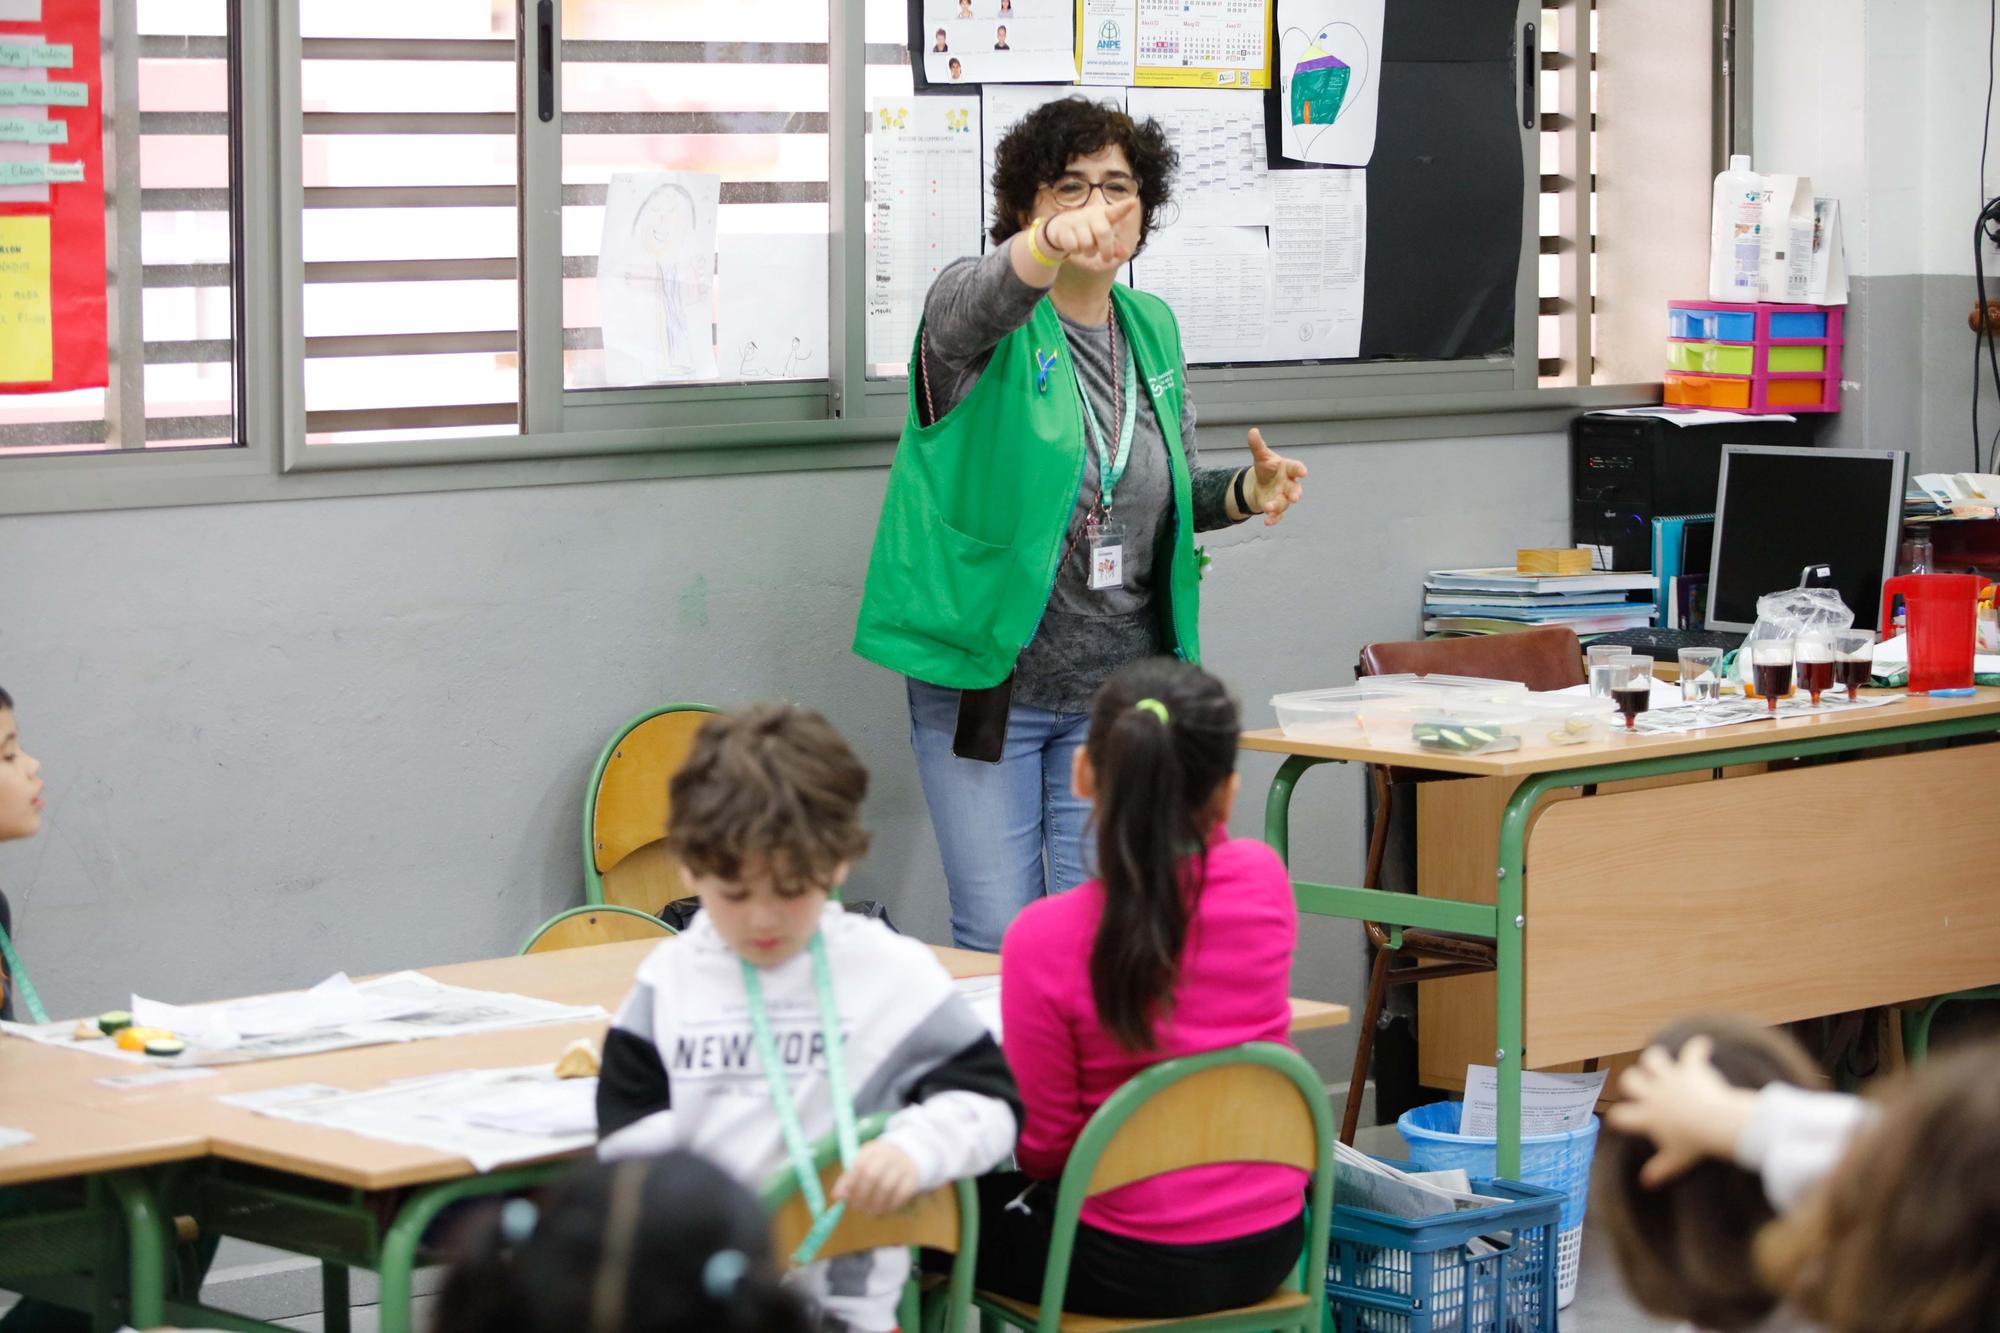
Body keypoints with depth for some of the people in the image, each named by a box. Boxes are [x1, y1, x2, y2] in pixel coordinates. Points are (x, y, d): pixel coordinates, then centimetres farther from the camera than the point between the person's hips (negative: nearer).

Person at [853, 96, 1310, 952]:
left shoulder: (1151, 330, 9)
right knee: (998, 938, -2)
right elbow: (974, 305, -34)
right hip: (983, 680, -4)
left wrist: (1242, 492, -1)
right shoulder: (985, 312, -8)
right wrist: (1049, 249, -56)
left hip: (1117, 688, 4)